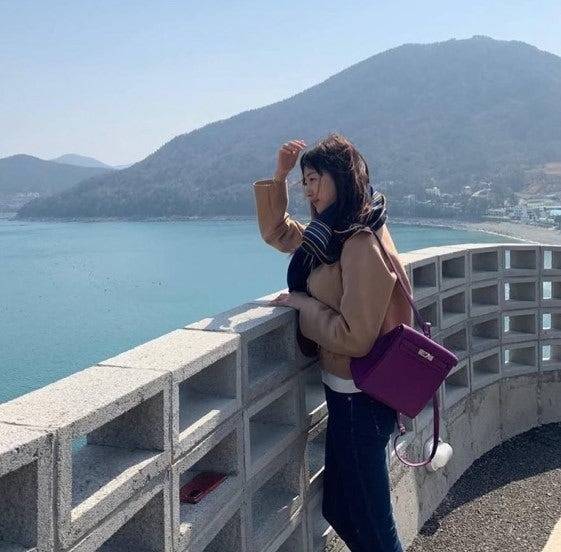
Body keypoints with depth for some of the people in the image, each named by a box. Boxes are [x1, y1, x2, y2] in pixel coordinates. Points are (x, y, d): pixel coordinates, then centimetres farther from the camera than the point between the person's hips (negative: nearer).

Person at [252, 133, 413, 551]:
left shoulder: (362, 244, -22)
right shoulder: (331, 233, 6)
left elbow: (354, 337, -25)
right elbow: (276, 231, 20)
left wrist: (302, 304, -13)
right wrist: (278, 177, 7)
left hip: (360, 400, -9)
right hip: (345, 391, 9)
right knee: (339, 510, 21)